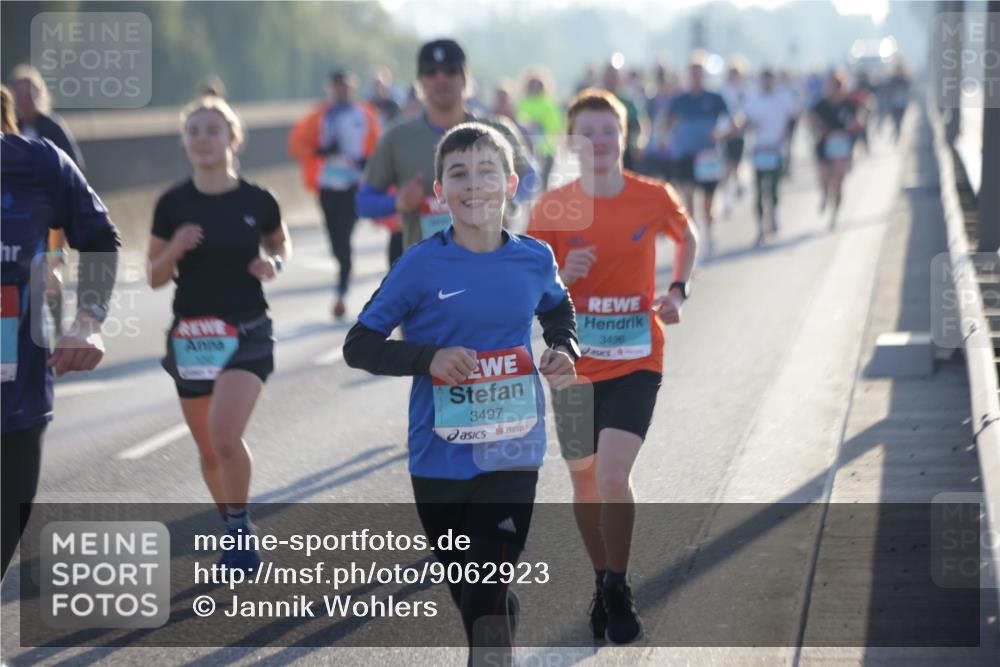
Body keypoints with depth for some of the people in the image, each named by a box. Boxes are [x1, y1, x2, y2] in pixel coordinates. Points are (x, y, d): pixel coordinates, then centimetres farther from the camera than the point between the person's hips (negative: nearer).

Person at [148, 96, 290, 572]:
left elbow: (280, 243, 15)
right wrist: (175, 250, -16)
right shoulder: (172, 204, -2)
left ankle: (239, 526, 2)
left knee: (225, 437, -21)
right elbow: (155, 278, 4)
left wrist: (274, 263, -7)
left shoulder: (257, 201, -4)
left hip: (248, 335, -2)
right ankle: (234, 531, 34)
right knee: (208, 449, 11)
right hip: (190, 336, 2)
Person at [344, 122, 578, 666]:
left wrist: (564, 350, 0)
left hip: (511, 456, 0)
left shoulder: (535, 259, -2)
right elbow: (359, 345, -5)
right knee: (467, 594, 18)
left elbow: (557, 311, 21)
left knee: (487, 600, -13)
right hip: (439, 459, 0)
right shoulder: (422, 265, -9)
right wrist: (428, 358, -21)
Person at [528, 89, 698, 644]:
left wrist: (678, 291, 3)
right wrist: (563, 276, -22)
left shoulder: (654, 198, -5)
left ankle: (619, 591, -1)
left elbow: (687, 235, 17)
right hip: (574, 364, 2)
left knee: (613, 476, -17)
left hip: (636, 362, -2)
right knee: (585, 482, 12)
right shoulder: (552, 209, -6)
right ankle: (603, 583, 33)